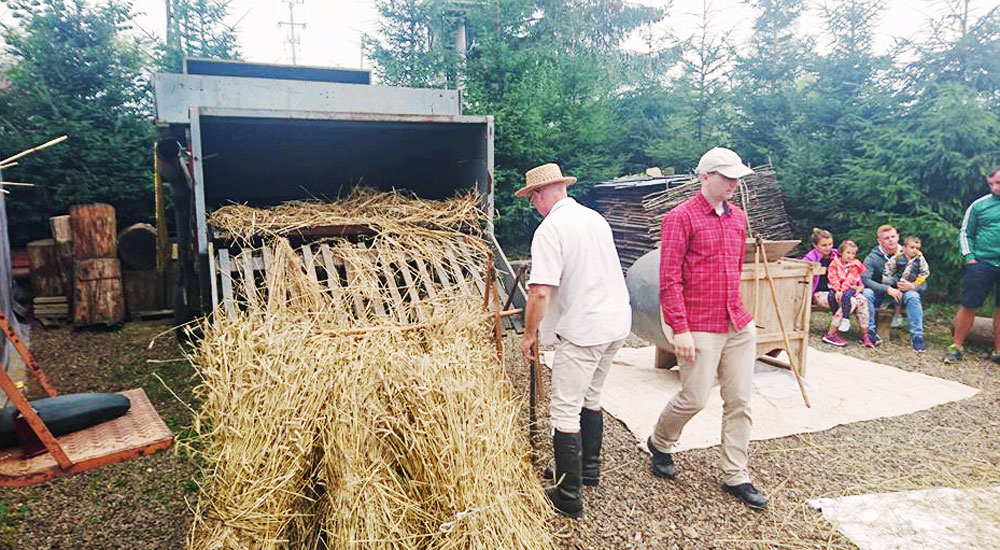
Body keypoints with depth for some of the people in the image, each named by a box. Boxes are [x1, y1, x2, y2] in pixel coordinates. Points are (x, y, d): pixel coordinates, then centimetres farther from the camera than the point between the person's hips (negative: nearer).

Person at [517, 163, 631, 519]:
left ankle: (568, 497, 8)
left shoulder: (549, 229, -15)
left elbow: (540, 292, -21)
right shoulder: (595, 218, 11)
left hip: (583, 330, -9)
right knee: (590, 399, 23)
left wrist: (529, 335, -9)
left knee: (565, 410, 1)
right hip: (618, 323, 9)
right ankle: (589, 468, 37)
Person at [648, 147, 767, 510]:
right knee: (694, 398, -2)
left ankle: (735, 477, 22)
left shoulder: (738, 217, 13)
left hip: (739, 325, 7)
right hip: (699, 327, -7)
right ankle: (659, 443, 28)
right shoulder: (681, 217, -9)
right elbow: (669, 279, -13)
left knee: (739, 401, 9)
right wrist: (680, 329, -18)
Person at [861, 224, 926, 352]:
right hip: (879, 296, -1)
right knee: (866, 293, -32)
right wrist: (887, 289, -30)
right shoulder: (873, 257, -7)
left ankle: (917, 336, -23)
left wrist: (912, 286, -25)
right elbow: (864, 279, -23)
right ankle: (870, 331, -23)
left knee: (913, 295, -28)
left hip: (900, 295, 2)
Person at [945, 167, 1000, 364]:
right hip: (982, 263, -2)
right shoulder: (979, 205, 3)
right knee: (969, 305, -2)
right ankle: (957, 346, 9)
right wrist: (969, 257, -3)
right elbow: (965, 233, 7)